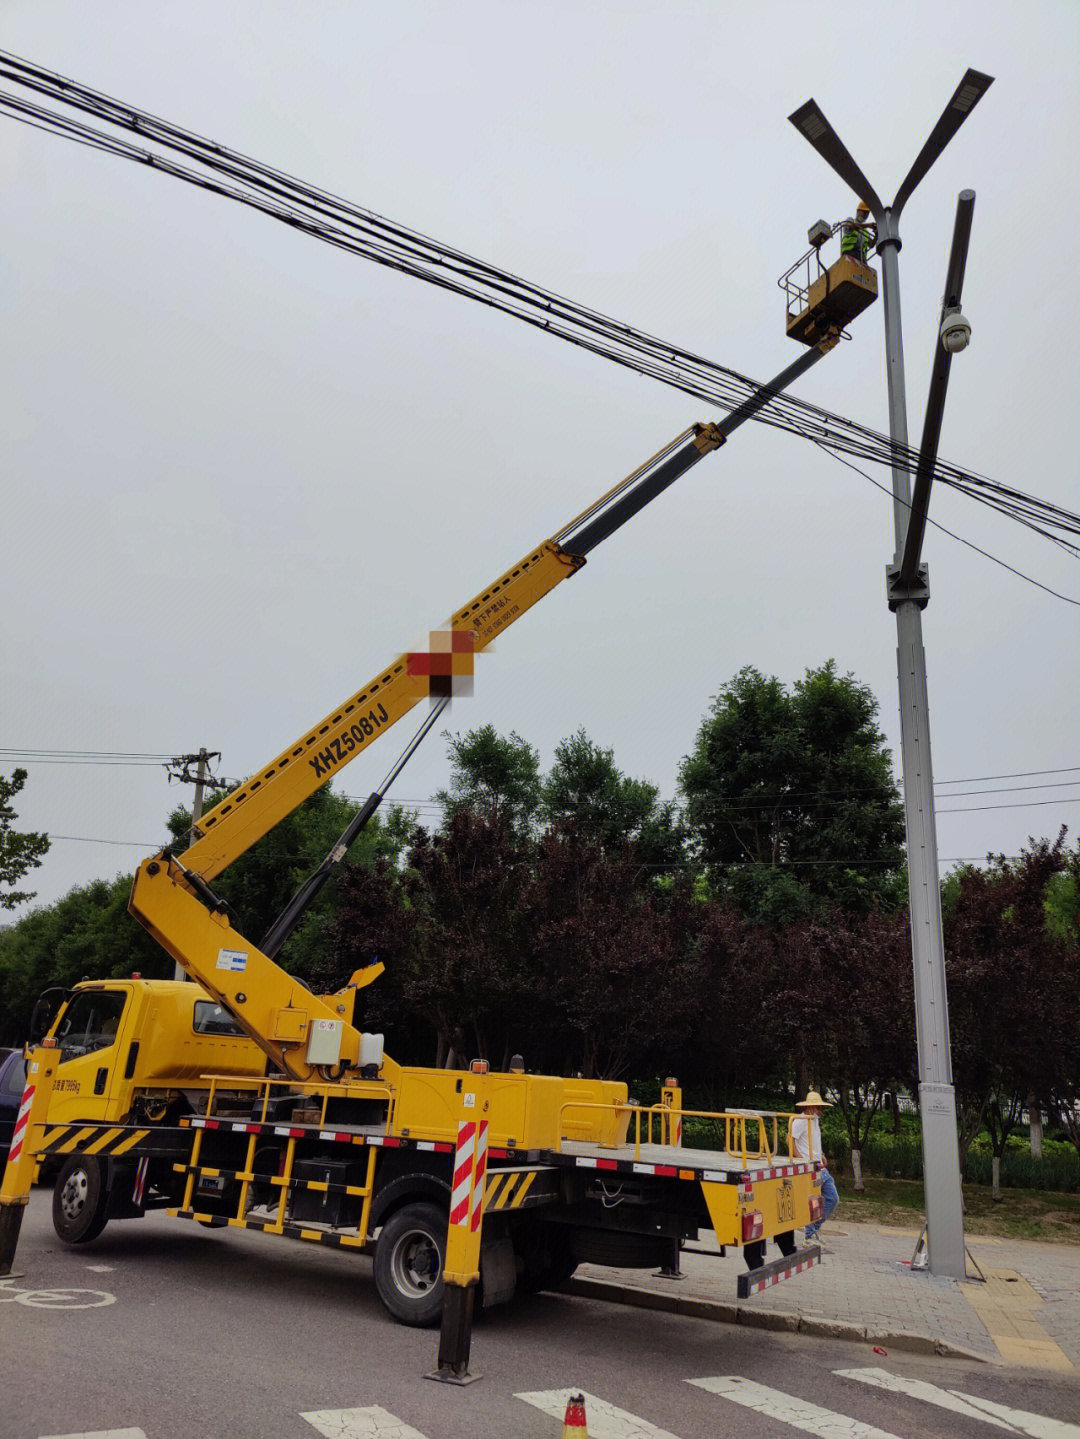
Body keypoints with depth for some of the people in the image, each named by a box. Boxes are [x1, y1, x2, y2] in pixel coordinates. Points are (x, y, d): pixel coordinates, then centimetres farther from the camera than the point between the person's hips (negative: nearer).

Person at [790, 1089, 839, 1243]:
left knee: (833, 1199, 10)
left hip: (821, 1168, 9)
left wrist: (821, 1154, 14)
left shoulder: (815, 1120, 17)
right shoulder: (800, 1120, -12)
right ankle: (810, 1235, 7)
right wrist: (800, 1159, -20)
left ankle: (815, 1228, 22)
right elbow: (790, 1140, -19)